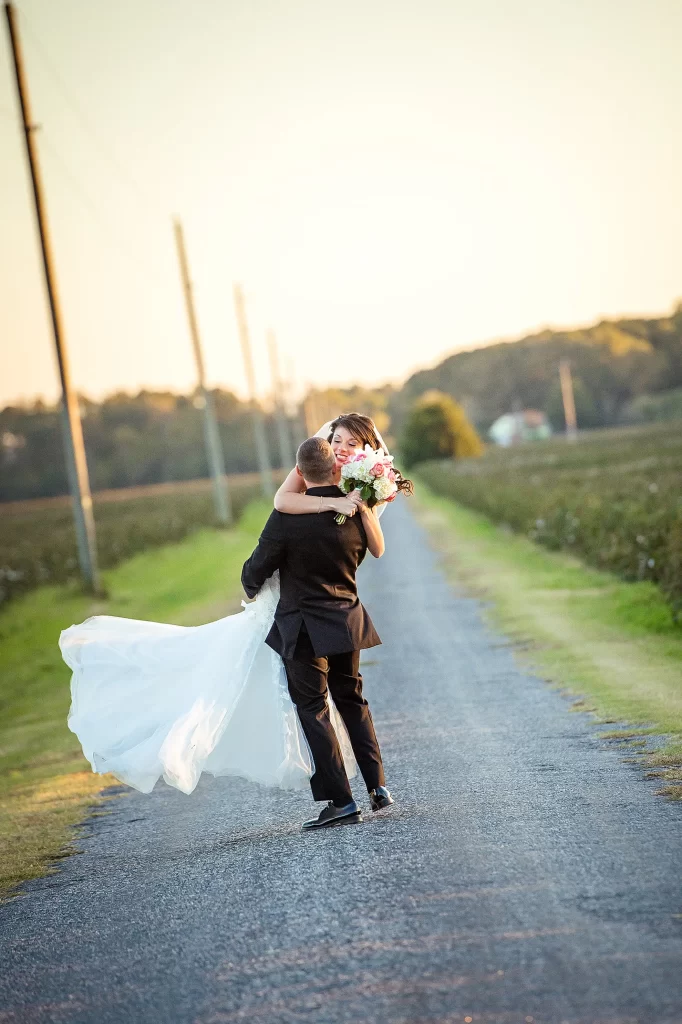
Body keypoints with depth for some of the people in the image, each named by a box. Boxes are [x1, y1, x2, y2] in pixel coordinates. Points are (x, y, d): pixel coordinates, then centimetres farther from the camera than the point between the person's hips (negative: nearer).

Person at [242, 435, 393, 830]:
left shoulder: (286, 518, -19)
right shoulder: (357, 513, -6)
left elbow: (255, 572, -9)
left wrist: (253, 590, 13)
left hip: (304, 629, -5)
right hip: (348, 620, 5)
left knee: (314, 710, 3)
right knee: (352, 700, 20)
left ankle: (341, 801, 0)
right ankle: (378, 786, 17)